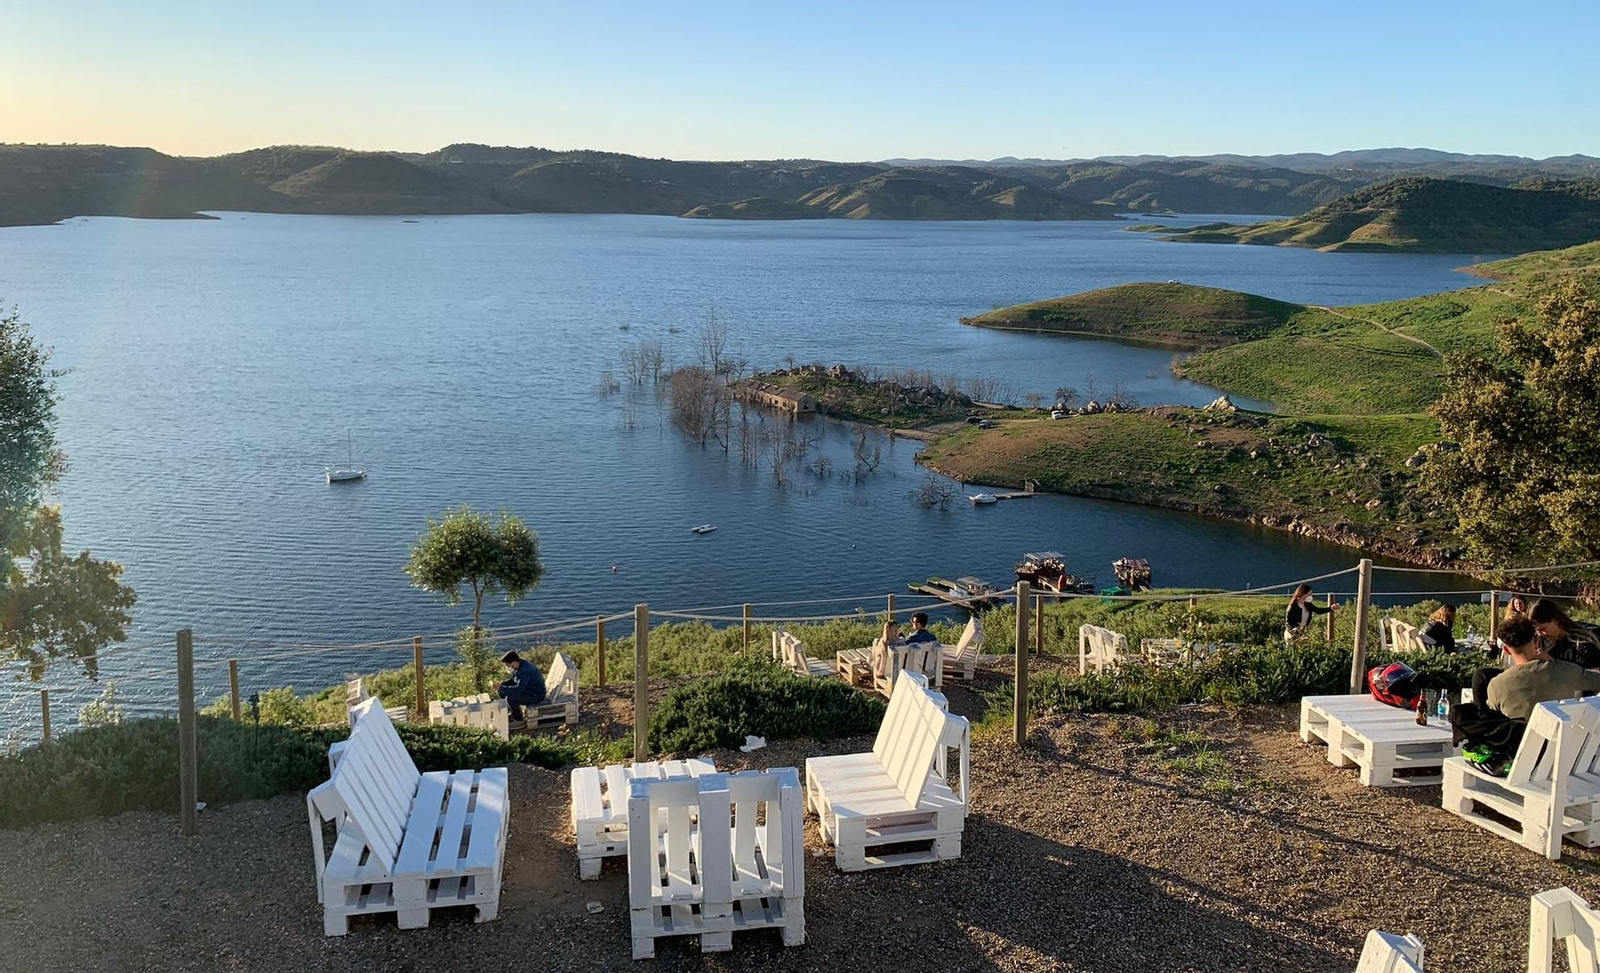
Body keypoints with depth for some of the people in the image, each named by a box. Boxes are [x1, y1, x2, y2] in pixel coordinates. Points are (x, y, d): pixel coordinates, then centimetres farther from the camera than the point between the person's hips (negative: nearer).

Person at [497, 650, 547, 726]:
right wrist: (501, 685, -4)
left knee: (510, 698, -26)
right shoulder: (518, 667, 0)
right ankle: (514, 714, 18)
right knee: (502, 692, 9)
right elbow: (512, 681, 15)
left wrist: (502, 688, -30)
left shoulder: (525, 670, -30)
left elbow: (518, 689, -34)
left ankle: (519, 721, -6)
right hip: (527, 690, 10)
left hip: (536, 695, -10)